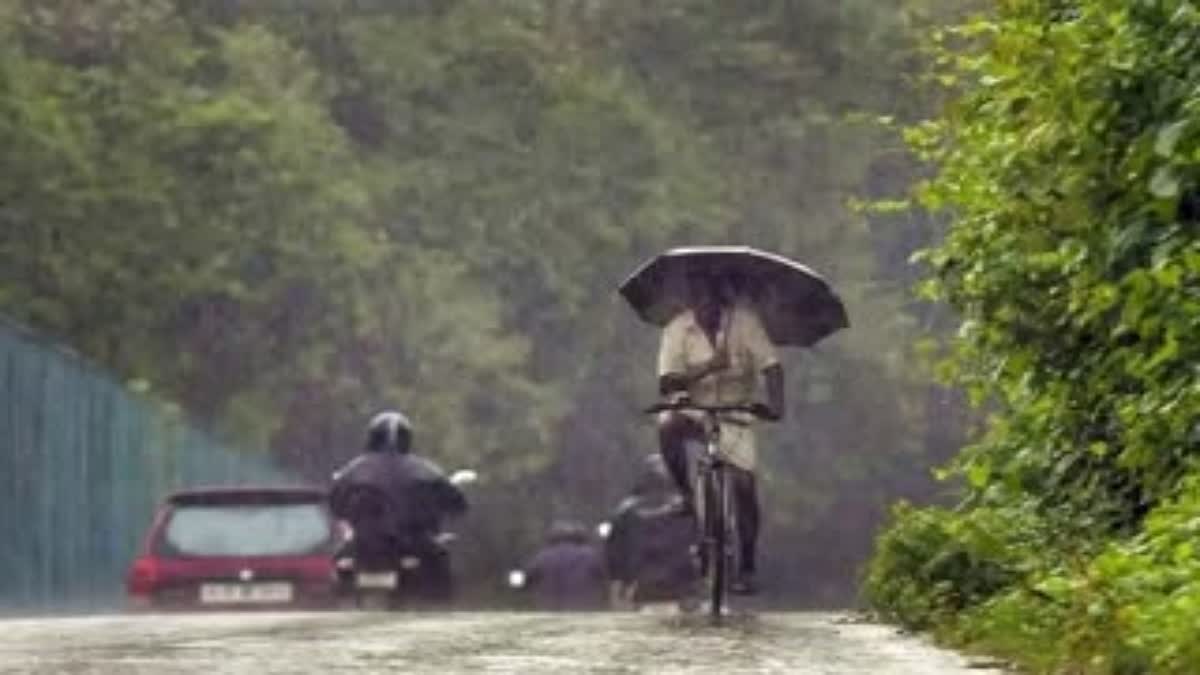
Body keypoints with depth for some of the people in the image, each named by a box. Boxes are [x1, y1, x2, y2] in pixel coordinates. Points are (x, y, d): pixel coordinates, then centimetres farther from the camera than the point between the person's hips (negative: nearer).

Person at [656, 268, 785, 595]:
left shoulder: (743, 321, -12)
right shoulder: (677, 329, -12)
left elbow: (770, 365, -18)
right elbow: (666, 384, -20)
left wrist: (775, 403, -37)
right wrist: (705, 368, -35)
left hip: (735, 413, 0)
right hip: (694, 410, 0)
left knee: (744, 484, -12)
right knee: (667, 424, -34)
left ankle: (747, 570, 1)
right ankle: (685, 494, -12)